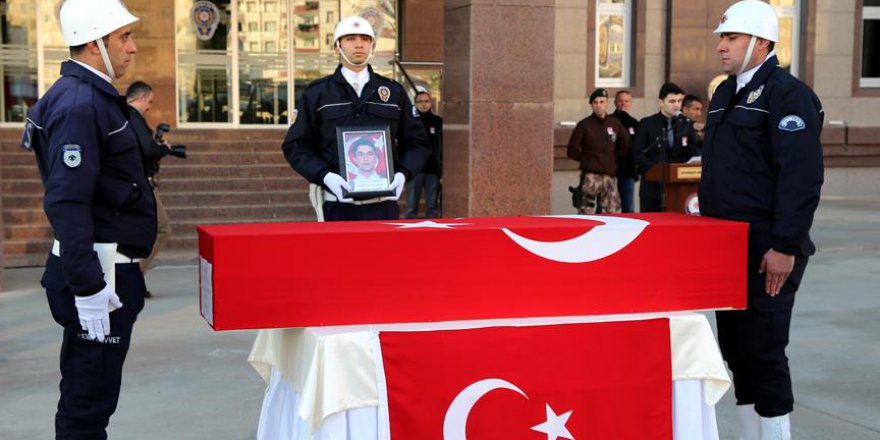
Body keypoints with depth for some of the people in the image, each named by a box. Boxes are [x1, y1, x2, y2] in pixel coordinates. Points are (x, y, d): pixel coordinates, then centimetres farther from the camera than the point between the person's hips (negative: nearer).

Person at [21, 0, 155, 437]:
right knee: (89, 400, -2)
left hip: (104, 266, 10)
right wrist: (88, 287, -26)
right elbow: (67, 202, -24)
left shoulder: (91, 96, 13)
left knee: (87, 393, 19)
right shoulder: (78, 104, -18)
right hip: (98, 270, -10)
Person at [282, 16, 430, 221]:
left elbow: (417, 142, 14)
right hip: (338, 205, -2)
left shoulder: (394, 92, 13)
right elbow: (295, 145, 3)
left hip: (384, 204, 2)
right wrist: (324, 176, -14)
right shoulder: (316, 94, 6)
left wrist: (403, 173, -5)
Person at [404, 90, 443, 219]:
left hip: (433, 169, 1)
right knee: (411, 206, 1)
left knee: (432, 206, 5)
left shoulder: (438, 121, 7)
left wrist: (442, 167, -2)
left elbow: (444, 146, 5)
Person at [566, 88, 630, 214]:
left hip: (609, 175, 3)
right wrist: (587, 159, 4)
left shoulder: (615, 124, 9)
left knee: (613, 211, 2)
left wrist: (613, 158, 11)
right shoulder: (584, 125, 0)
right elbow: (572, 151, 1)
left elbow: (626, 147, 18)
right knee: (587, 211, -8)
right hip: (590, 175, -3)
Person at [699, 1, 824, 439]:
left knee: (763, 353, -4)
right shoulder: (725, 94, 16)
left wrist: (785, 247, -23)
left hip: (766, 251, -9)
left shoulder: (787, 93, -11)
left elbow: (802, 177, -19)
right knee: (735, 350, 13)